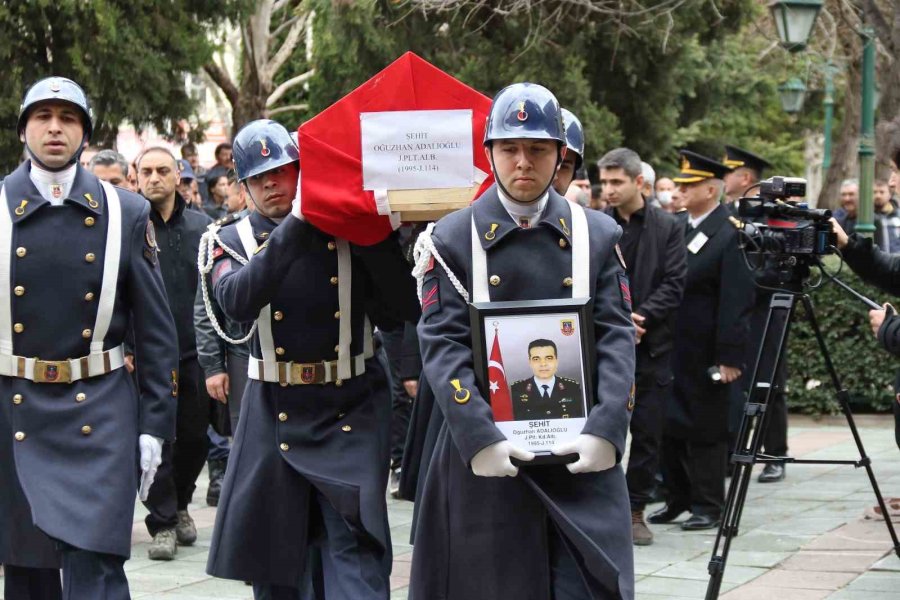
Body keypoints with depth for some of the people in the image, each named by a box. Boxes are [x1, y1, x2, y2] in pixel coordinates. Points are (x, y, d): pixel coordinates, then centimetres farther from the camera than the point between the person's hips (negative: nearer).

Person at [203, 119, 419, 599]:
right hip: (275, 416, 2)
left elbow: (405, 308, -5)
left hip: (351, 414, -2)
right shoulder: (234, 242, 4)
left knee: (356, 546, -10)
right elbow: (237, 300, -20)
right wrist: (296, 223, -25)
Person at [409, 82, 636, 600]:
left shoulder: (599, 235, 7)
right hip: (484, 450, -1)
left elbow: (617, 338, 0)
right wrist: (479, 436, -18)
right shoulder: (453, 239, 2)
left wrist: (606, 430, -14)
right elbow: (443, 345, -6)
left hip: (581, 453, 1)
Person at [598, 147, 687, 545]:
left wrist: (639, 316, -14)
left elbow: (674, 285, -2)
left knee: (647, 434, 4)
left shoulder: (667, 227, 4)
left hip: (651, 345, 1)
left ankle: (635, 511, 14)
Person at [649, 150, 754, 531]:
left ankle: (708, 506, 13)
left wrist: (730, 356, -19)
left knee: (704, 427, 3)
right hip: (668, 348, 7)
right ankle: (678, 499, 25)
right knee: (668, 423, 12)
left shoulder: (729, 234, -13)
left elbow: (737, 300, -16)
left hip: (703, 353, -7)